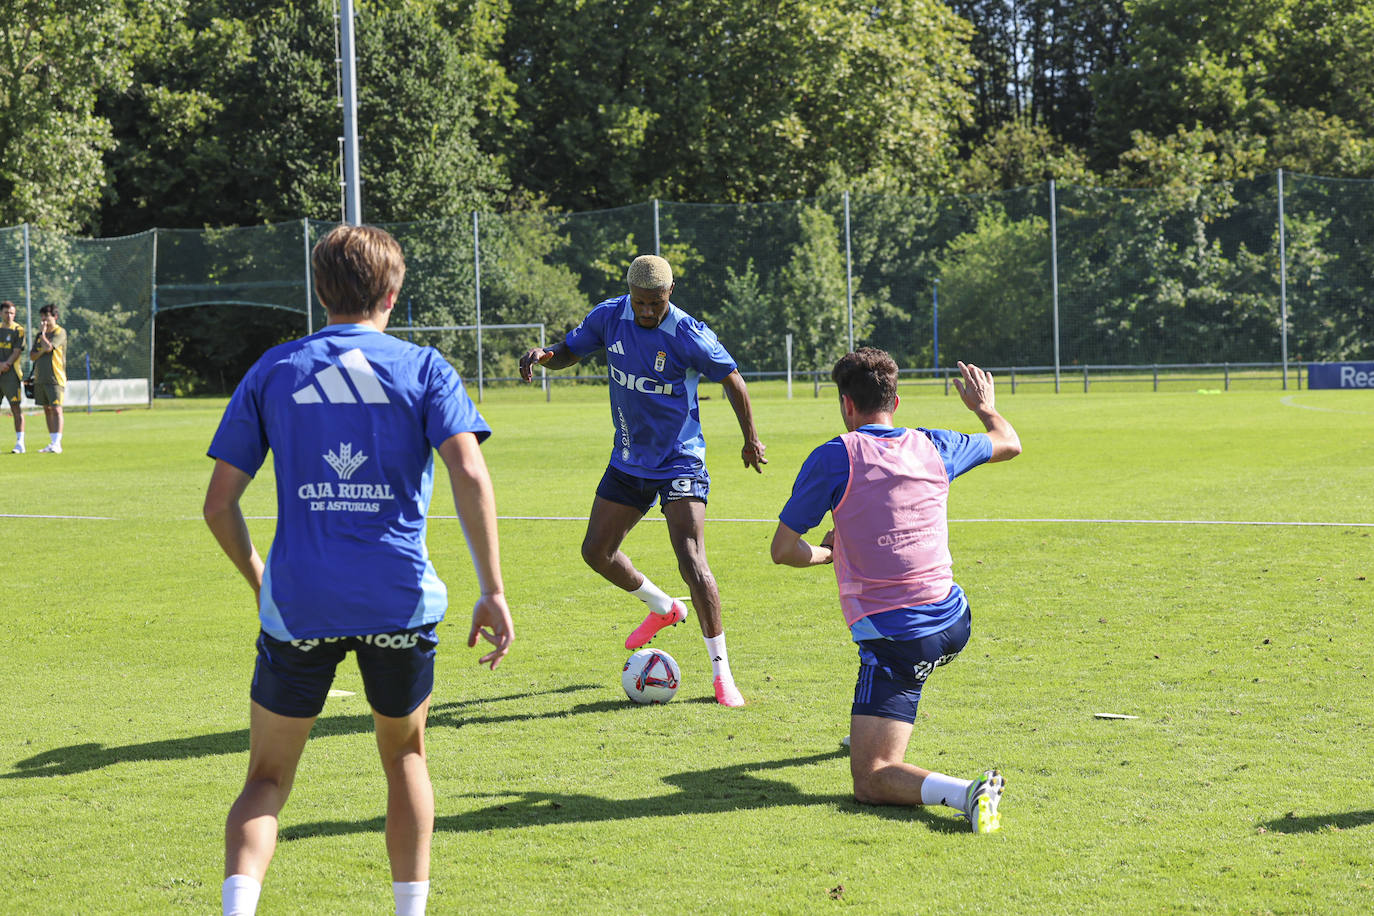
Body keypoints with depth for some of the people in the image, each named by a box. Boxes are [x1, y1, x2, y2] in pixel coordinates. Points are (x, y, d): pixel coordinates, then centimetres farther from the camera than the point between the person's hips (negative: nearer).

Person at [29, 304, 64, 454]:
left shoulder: (60, 333, -5)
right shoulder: (40, 335, 17)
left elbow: (49, 347, -19)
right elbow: (32, 356, 14)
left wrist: (43, 332, -6)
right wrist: (41, 351, -6)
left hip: (55, 378, -7)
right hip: (40, 378, 7)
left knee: (56, 409, -13)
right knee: (47, 409, 9)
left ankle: (57, 444, -17)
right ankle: (53, 442, 14)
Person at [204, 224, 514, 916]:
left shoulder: (272, 372, 8)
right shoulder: (424, 368, 4)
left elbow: (219, 504, 6)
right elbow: (469, 475, -10)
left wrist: (258, 577, 22)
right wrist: (493, 591, -10)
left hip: (298, 598, 0)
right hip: (400, 598, 0)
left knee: (267, 778, 10)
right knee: (405, 755, 23)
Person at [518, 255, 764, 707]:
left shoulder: (687, 334, -19)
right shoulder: (609, 316, -6)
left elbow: (730, 377, -4)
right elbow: (569, 351, 8)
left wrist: (750, 439, 2)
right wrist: (542, 354, -16)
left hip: (680, 462, -6)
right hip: (628, 461, 6)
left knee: (691, 560, -18)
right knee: (596, 551, 9)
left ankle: (722, 673, -10)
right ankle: (663, 607, 36)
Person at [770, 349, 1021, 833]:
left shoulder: (834, 458, -8)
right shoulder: (933, 447, 6)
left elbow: (783, 549, -6)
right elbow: (1008, 443, 27)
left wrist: (827, 553, 15)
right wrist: (985, 407, 48)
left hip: (895, 641, -6)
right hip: (953, 625, 6)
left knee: (870, 781, -8)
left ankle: (965, 793, -34)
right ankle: (876, 733, 55)